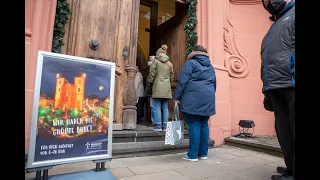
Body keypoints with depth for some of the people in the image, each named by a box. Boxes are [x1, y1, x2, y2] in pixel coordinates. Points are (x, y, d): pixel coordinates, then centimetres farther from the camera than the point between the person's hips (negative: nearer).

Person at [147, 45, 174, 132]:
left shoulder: (155, 61, 0)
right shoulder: (169, 63, 15)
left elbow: (152, 75, -3)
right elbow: (172, 77, 16)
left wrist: (149, 84, 9)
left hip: (158, 88, -5)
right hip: (167, 88, 5)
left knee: (156, 107, 0)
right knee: (165, 108, 8)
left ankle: (158, 126, 1)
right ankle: (165, 126, 11)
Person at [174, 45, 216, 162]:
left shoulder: (190, 63, 2)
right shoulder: (210, 66, 21)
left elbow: (182, 81, -7)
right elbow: (214, 84, 24)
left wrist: (177, 97, -5)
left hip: (193, 98, -6)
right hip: (208, 99, 6)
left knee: (194, 124, -3)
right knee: (204, 124, 10)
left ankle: (193, 155, 2)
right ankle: (203, 153, 18)